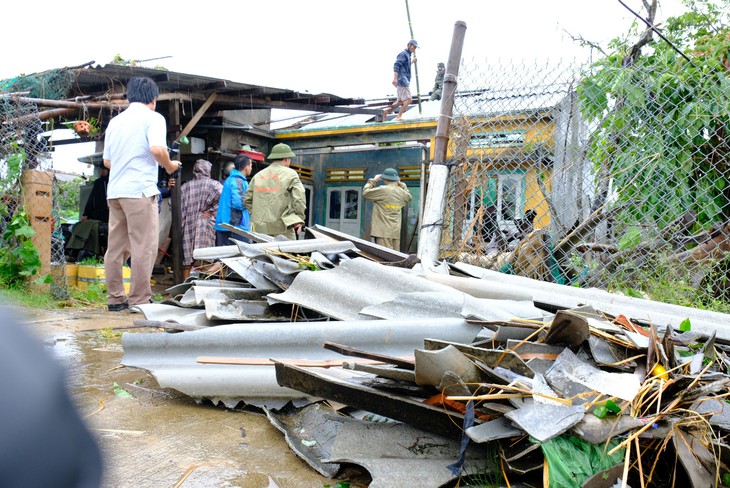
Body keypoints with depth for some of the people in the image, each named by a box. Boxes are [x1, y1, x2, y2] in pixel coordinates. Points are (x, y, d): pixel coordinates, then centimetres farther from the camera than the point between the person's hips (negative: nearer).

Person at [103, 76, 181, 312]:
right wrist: (169, 166, 0)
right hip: (140, 190, -7)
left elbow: (107, 161, 20)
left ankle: (115, 299, 14)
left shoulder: (115, 121, 19)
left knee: (116, 247, 9)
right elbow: (157, 149, -17)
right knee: (144, 248, -4)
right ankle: (139, 300, -3)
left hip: (114, 191, 7)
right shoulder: (153, 118, 0)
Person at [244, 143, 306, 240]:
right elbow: (299, 198, -7)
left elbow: (247, 199, 15)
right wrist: (299, 218, 3)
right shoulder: (290, 174, 0)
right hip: (281, 228, -5)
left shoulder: (258, 175, 13)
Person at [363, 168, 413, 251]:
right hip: (396, 231, 6)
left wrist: (373, 181, 9)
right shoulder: (402, 192, 9)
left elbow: (365, 193, -2)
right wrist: (402, 185, 28)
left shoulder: (383, 190, -11)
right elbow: (409, 197, 33)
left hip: (383, 231, -6)